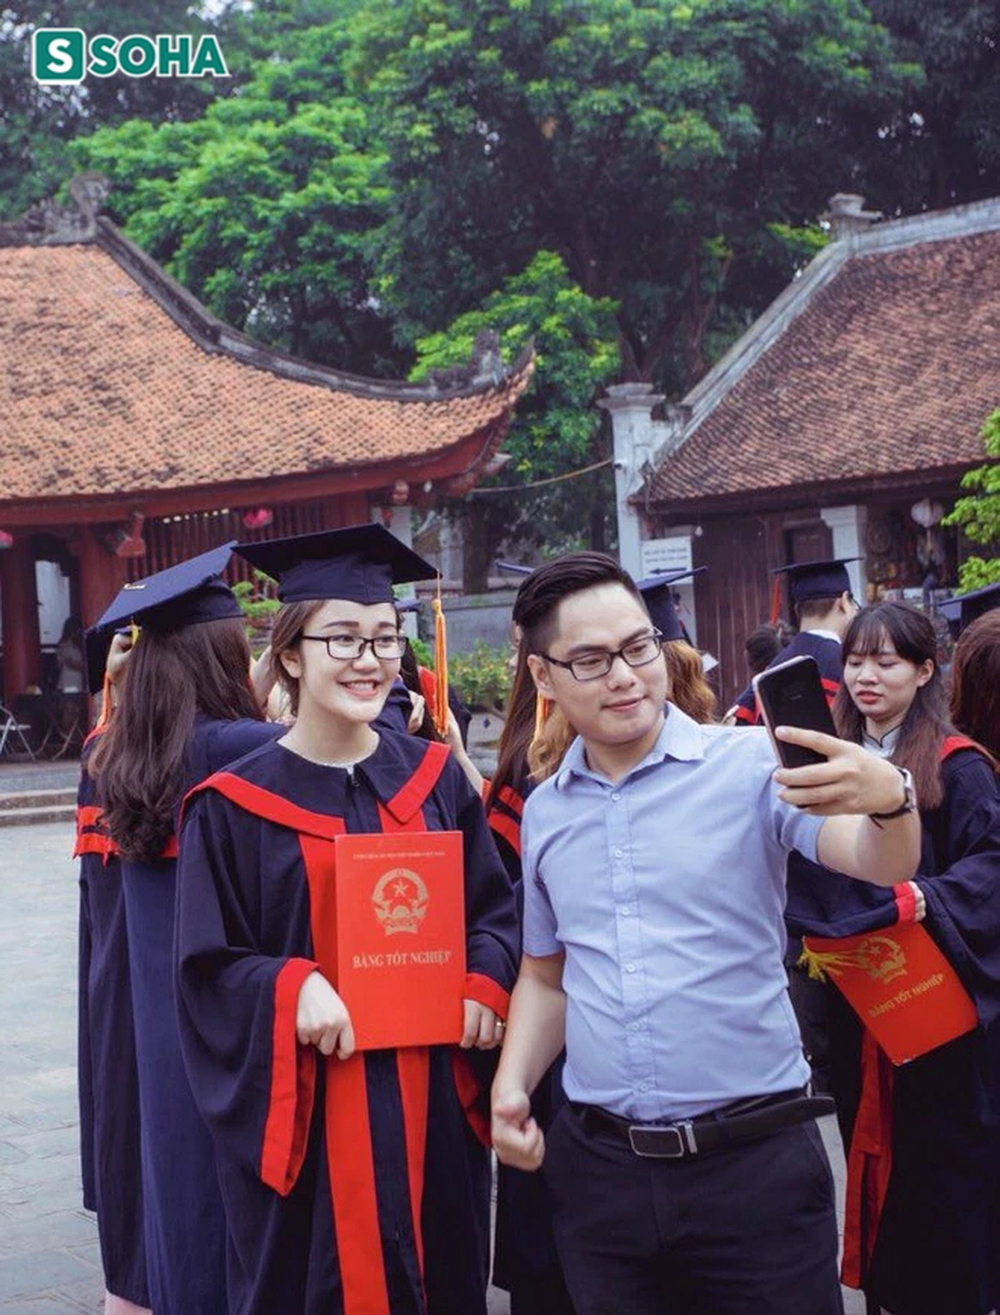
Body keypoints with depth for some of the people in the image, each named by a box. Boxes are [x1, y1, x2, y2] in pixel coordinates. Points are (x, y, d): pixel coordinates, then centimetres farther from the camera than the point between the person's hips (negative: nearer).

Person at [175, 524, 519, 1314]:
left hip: (432, 1104, 4)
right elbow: (208, 970, -5)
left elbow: (494, 909, 10)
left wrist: (484, 984, -9)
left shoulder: (434, 777, 6)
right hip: (309, 1113, -3)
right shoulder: (235, 805, -5)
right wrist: (291, 988, -23)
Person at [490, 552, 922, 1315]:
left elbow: (883, 865, -19)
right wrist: (511, 1085, 4)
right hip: (597, 1166, 4)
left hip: (757, 1161, -3)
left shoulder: (752, 764, -6)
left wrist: (888, 799, -41)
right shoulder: (544, 813, 8)